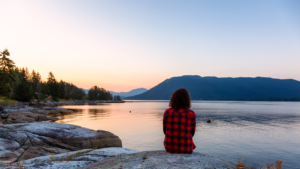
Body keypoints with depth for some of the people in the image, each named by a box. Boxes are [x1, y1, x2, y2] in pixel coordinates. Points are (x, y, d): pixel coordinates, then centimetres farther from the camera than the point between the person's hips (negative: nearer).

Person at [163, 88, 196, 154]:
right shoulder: (192, 114, -10)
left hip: (170, 147, 1)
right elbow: (192, 133, 2)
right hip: (186, 148, -1)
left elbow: (165, 131, 4)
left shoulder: (167, 112, -7)